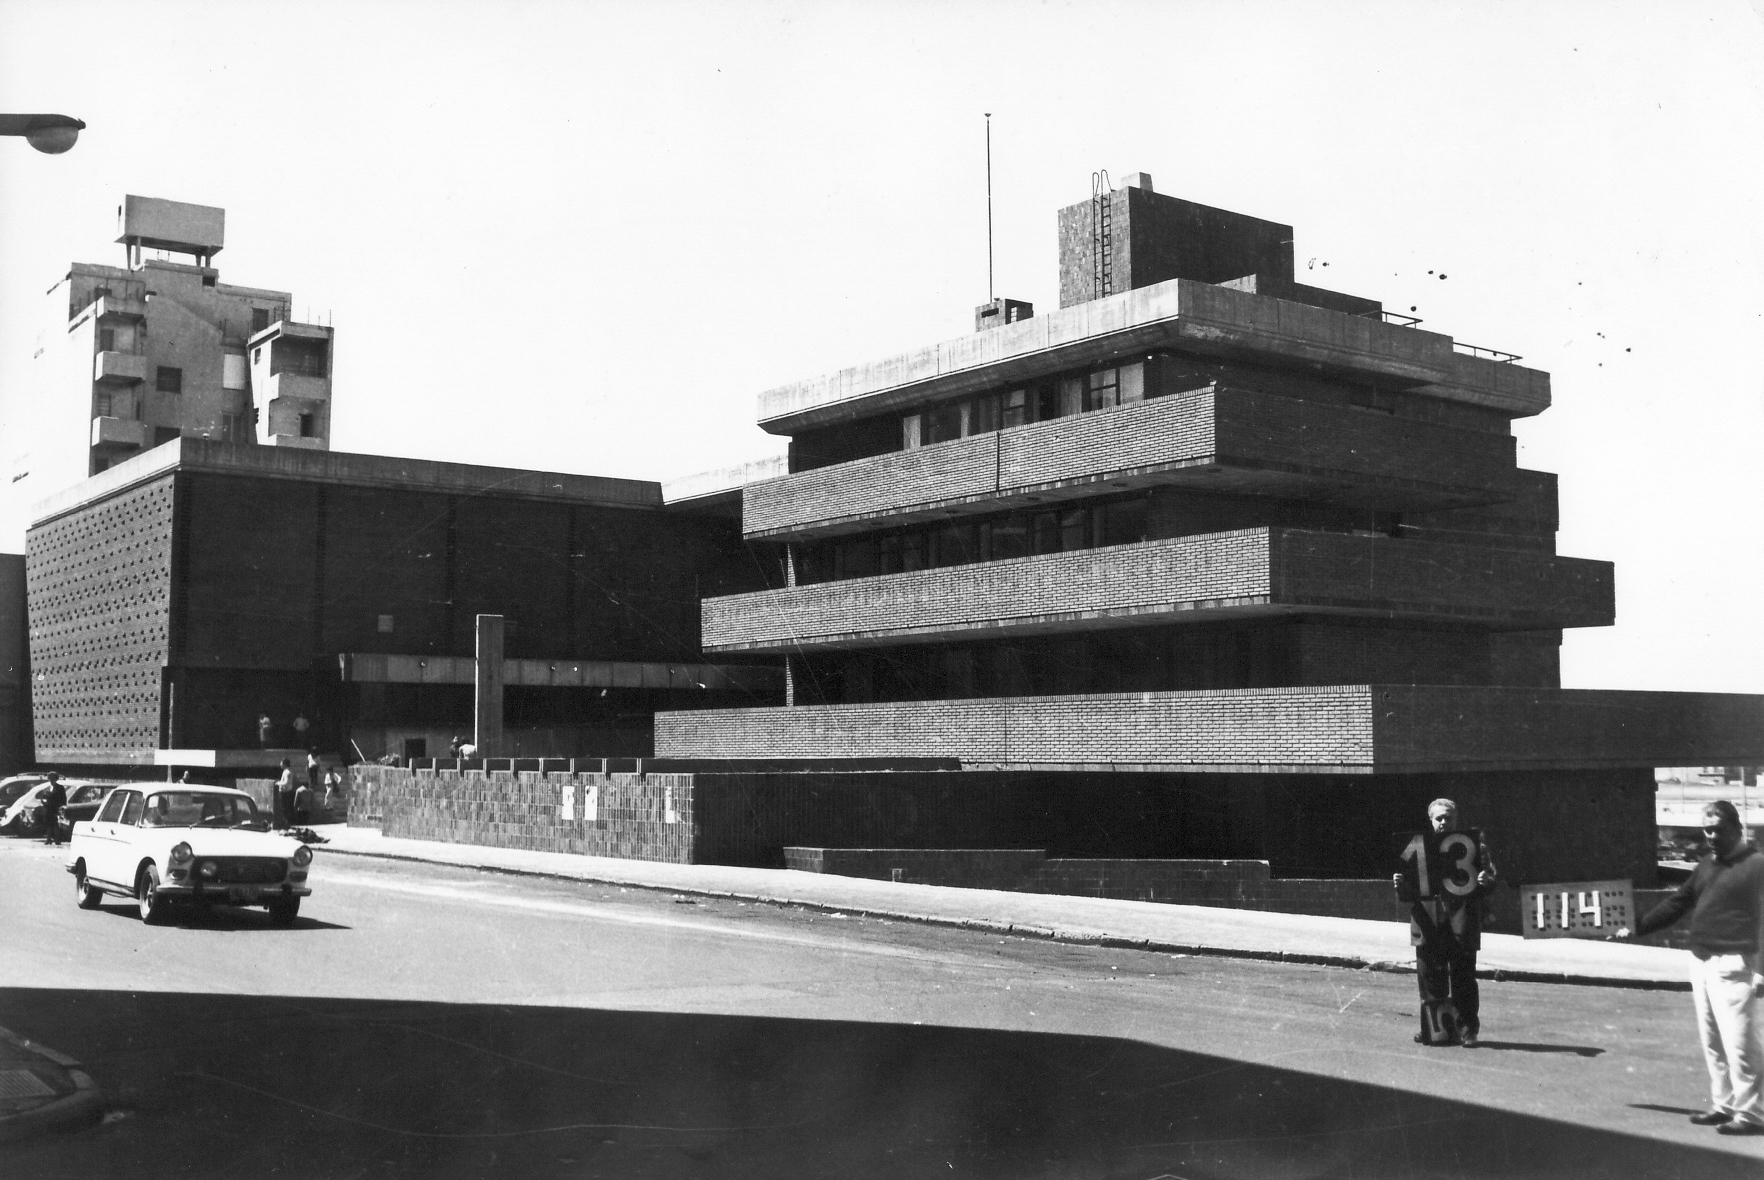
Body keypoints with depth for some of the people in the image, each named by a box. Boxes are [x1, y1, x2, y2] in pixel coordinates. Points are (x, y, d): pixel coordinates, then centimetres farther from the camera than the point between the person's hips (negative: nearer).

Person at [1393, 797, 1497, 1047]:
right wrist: (1400, 883, -11)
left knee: (1463, 980, 2)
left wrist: (1486, 881, -19)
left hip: (1462, 925, -2)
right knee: (1430, 980, 6)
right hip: (1429, 925, 2)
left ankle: (1468, 1030, 10)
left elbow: (1490, 881, 4)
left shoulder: (1473, 846, 7)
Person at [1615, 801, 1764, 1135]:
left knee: (1737, 1042, -7)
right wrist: (1636, 928, 15)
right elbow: (1676, 904, 20)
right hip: (1701, 962, 8)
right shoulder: (1706, 866, 16)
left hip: (1731, 965, -8)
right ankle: (1723, 1105, 21)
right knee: (1712, 1043, 12)